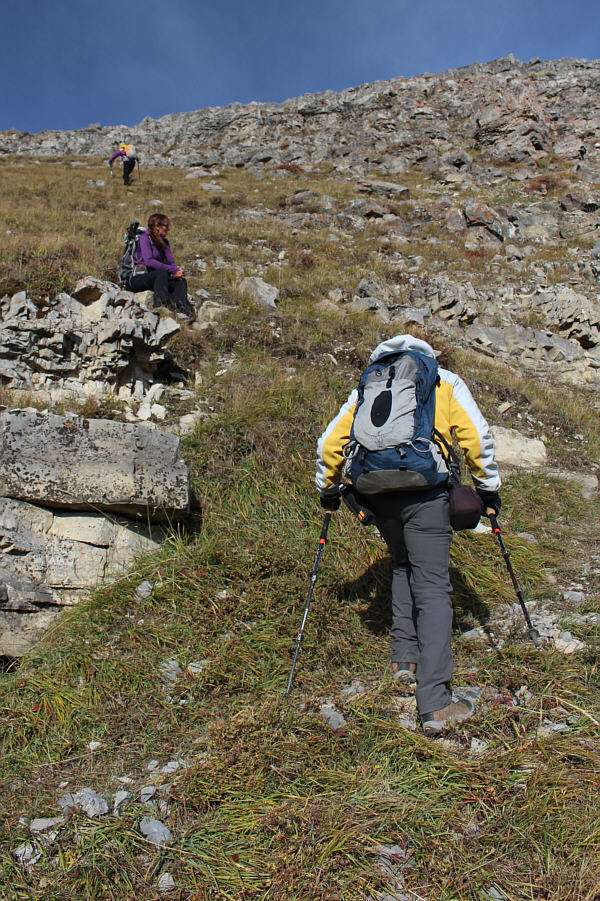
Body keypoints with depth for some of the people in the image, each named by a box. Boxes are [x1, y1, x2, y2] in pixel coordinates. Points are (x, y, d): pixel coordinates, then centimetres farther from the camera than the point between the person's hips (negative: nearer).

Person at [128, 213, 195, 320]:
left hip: (156, 279, 7)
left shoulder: (164, 242, 16)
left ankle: (180, 308, -42)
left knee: (181, 281, -15)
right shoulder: (145, 238, -8)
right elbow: (149, 261, -22)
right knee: (162, 273, -35)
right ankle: (163, 303, -52)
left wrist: (177, 270, -19)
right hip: (138, 279, -7)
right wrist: (173, 270, -26)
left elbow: (171, 262, 7)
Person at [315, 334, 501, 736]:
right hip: (425, 492, -3)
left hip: (376, 494, 3)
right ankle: (436, 703, -9)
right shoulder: (445, 381, 19)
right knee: (433, 588, -4)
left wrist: (328, 490, 31)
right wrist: (488, 488, 17)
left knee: (405, 565, 27)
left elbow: (329, 443, 20)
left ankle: (405, 657, 23)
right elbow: (477, 436, 8)